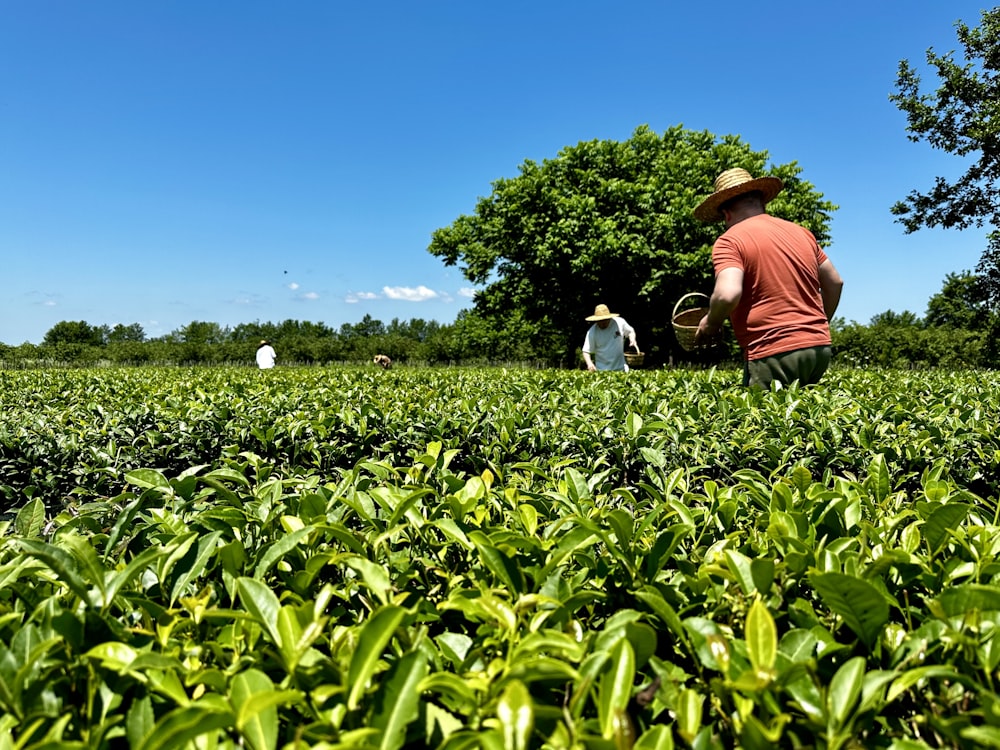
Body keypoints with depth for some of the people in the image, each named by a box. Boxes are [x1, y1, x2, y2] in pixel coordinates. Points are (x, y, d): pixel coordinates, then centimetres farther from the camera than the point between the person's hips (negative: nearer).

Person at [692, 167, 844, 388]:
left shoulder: (730, 240, -5)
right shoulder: (801, 232, 16)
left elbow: (727, 294, -22)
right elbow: (835, 282, 22)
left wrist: (711, 323, -2)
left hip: (775, 353, -7)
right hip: (820, 348, 7)